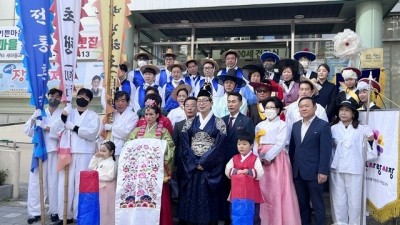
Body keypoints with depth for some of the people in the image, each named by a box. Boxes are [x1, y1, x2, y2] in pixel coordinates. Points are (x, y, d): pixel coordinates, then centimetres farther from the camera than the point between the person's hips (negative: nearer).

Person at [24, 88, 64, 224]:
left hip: (55, 151, -3)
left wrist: (46, 127, -11)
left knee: (54, 181, -1)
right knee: (36, 181, 0)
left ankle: (54, 211, 7)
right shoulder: (39, 112, 18)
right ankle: (35, 212, 6)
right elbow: (27, 130, 11)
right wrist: (33, 121, -5)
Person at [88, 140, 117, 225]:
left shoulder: (111, 163, -15)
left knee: (105, 208, -1)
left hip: (106, 189, -8)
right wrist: (95, 157, 5)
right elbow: (91, 167, 12)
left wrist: (98, 176, -21)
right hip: (99, 187, 8)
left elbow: (110, 176, -23)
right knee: (99, 207, 16)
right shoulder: (100, 161, 12)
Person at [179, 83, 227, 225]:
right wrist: (194, 163, -10)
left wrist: (203, 163, -13)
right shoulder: (189, 123, 9)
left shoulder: (219, 123, 0)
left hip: (210, 168, -3)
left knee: (207, 199, 1)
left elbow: (219, 146, -8)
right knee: (190, 198, 4)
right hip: (191, 167, 3)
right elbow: (184, 145, 3)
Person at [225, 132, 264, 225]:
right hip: (237, 192, 3)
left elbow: (260, 173, -13)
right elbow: (227, 171, -1)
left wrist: (248, 171, -25)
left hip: (252, 193, -3)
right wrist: (236, 171, -18)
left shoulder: (255, 159, -4)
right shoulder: (234, 158, 7)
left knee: (254, 215, 8)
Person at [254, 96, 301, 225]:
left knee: (277, 190, -5)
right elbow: (256, 143, 7)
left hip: (276, 159, -4)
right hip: (261, 160, 4)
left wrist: (268, 157, -16)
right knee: (263, 190, 5)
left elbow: (280, 143, -10)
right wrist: (258, 157, -9)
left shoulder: (282, 124, 2)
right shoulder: (259, 125, 16)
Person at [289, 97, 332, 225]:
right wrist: (291, 168, 9)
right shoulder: (295, 126, 14)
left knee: (317, 204, 4)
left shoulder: (323, 125, -4)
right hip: (298, 172, 6)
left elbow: (326, 150, -10)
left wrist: (323, 171, -16)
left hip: (314, 172, -5)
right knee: (302, 204, 13)